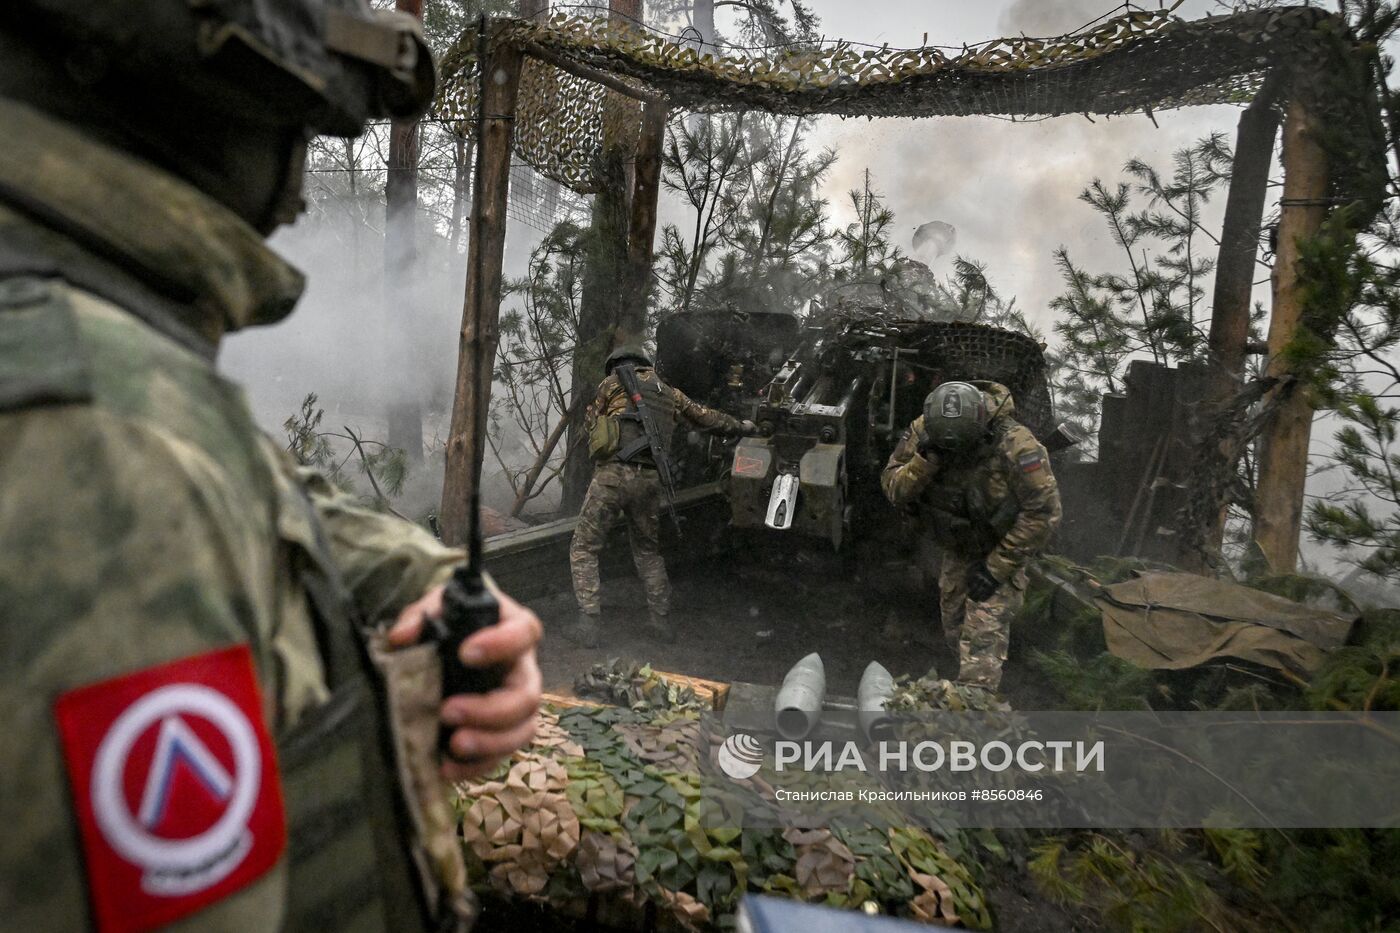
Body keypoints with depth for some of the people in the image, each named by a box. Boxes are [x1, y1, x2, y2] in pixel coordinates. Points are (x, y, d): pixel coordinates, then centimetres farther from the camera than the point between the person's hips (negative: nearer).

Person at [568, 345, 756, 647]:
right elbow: (706, 416, 30)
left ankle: (588, 624, -3)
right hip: (650, 480, 4)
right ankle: (661, 620, 20)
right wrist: (742, 427, 45)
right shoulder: (669, 393, 20)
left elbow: (590, 422, 15)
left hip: (612, 474, -4)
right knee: (648, 551, 21)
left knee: (584, 548, 5)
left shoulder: (612, 383, 9)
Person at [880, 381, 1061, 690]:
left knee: (983, 636, -14)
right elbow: (892, 489, -17)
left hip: (1001, 551, -5)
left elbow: (1043, 511, -25)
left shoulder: (1016, 445, -33)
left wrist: (997, 568, -22)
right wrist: (924, 461, -38)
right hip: (957, 550, 5)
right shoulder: (922, 432, -21)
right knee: (954, 629, 17)